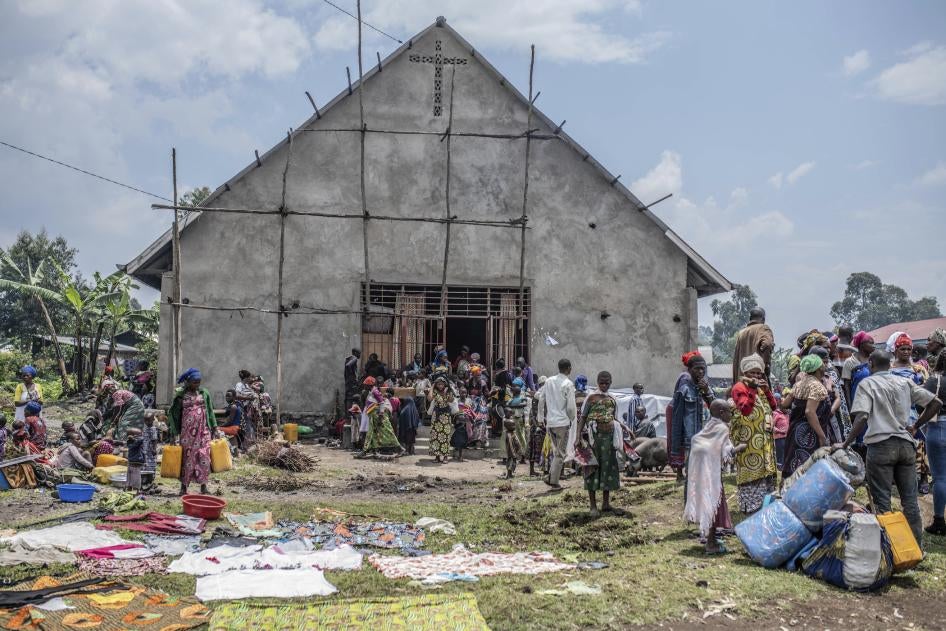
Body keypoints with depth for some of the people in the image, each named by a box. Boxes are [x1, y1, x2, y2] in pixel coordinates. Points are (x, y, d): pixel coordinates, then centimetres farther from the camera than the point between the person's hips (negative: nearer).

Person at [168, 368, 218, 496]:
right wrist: (173, 434, 1)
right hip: (186, 431, -1)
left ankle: (203, 485, 2)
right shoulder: (181, 394, 0)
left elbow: (210, 411, 11)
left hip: (203, 431, 1)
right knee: (186, 457, 3)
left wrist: (214, 428, 7)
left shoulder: (204, 393, 6)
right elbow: (173, 413, 3)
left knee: (203, 456, -4)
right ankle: (184, 486, 13)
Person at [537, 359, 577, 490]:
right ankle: (554, 481, 4)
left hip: (549, 422, 5)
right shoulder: (568, 384, -12)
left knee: (555, 451, 19)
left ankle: (551, 476, 13)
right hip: (562, 422, -5)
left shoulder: (549, 381, 4)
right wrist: (572, 419, 5)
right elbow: (571, 406, -13)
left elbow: (541, 400, 9)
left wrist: (541, 417, 17)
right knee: (560, 453, 4)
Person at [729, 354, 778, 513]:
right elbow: (745, 409, -22)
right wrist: (752, 390, -27)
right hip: (748, 438, -8)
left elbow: (773, 406, 11)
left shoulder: (760, 387, 17)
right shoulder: (739, 388, -9)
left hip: (764, 438, 8)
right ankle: (750, 505, -2)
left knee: (764, 469, 13)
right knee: (751, 469, -7)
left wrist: (767, 390, -3)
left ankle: (763, 501, 22)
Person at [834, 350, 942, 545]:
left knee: (882, 501, 2)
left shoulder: (867, 384, -2)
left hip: (881, 444, -4)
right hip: (906, 444, 4)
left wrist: (845, 444, -11)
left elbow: (861, 417, -15)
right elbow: (936, 403, 8)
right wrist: (916, 426, 15)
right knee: (910, 499, 11)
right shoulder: (905, 382, 11)